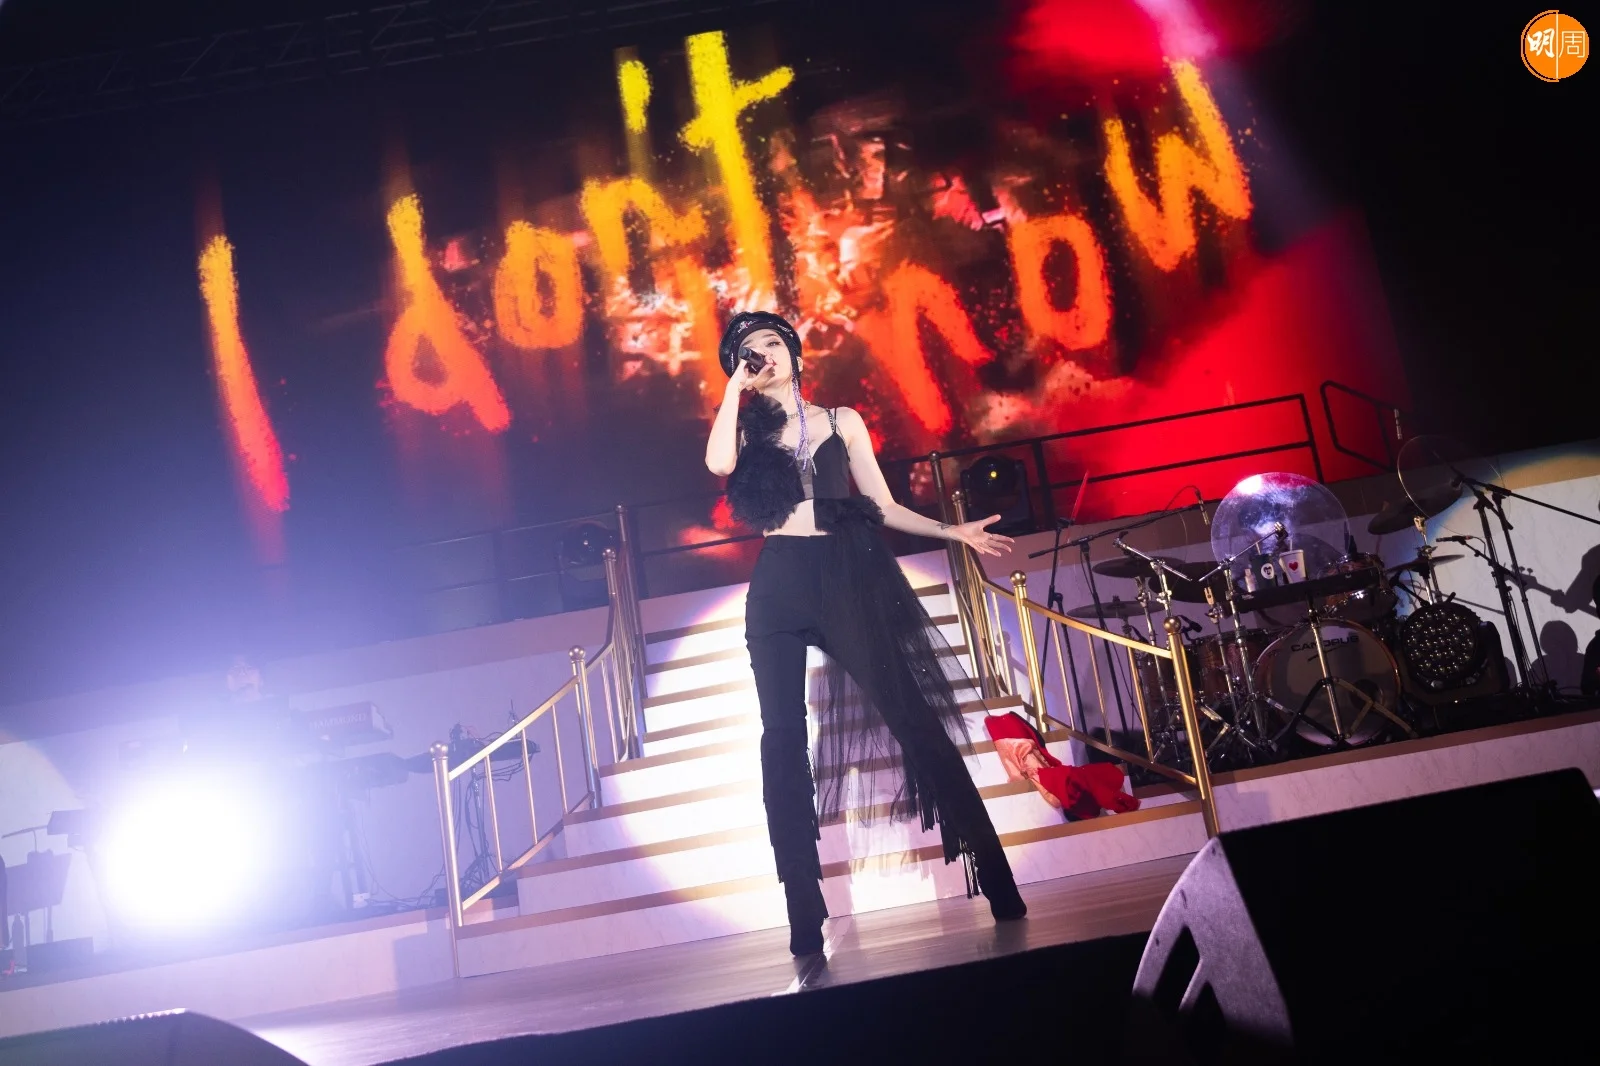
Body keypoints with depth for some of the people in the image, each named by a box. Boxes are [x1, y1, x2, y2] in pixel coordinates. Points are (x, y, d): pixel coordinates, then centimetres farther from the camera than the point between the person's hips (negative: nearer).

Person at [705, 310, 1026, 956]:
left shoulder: (841, 421, 14)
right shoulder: (746, 430, 13)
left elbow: (882, 507, 14)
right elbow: (718, 465, -11)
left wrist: (953, 531, 4)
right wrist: (736, 387, -2)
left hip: (848, 577, -1)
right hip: (779, 587, 1)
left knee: (913, 718, -9)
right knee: (783, 740, -5)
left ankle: (997, 883, -4)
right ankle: (805, 916, -2)